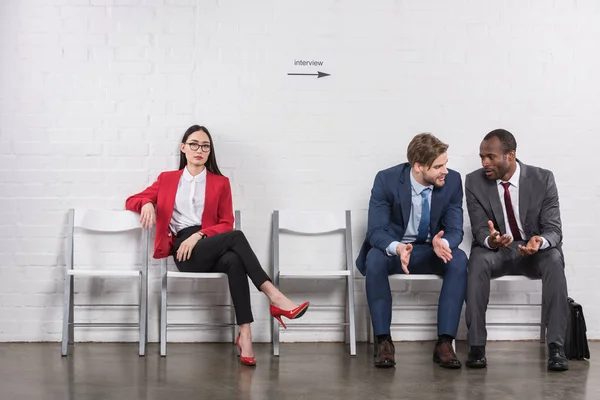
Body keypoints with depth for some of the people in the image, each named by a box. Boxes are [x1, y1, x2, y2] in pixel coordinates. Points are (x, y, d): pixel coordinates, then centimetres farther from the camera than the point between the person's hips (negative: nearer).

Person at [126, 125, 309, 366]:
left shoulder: (220, 183, 18)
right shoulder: (167, 179, 20)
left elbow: (226, 224, 9)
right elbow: (131, 201, 19)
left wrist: (199, 235, -10)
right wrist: (147, 203, -6)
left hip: (214, 248, 1)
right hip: (185, 251, -1)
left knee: (234, 261, -38)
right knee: (236, 237, -32)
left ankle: (245, 334, -42)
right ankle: (275, 297, -37)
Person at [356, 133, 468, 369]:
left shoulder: (452, 181, -12)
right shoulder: (386, 180, -18)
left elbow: (455, 230, -10)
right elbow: (375, 231, -21)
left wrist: (442, 242, -36)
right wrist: (397, 248, -44)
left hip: (431, 251, 2)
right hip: (394, 248, -2)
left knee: (459, 259, -29)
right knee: (375, 258, -35)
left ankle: (444, 342, -26)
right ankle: (384, 341, -25)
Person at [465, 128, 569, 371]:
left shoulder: (543, 179, -9)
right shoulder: (475, 182, -7)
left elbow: (553, 228, -12)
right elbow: (480, 229, -10)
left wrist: (540, 241, -37)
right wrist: (490, 240, -36)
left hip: (536, 251, 0)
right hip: (495, 251, 0)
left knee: (554, 258, -34)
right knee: (478, 259, -34)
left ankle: (556, 347, -32)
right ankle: (476, 345, -32)